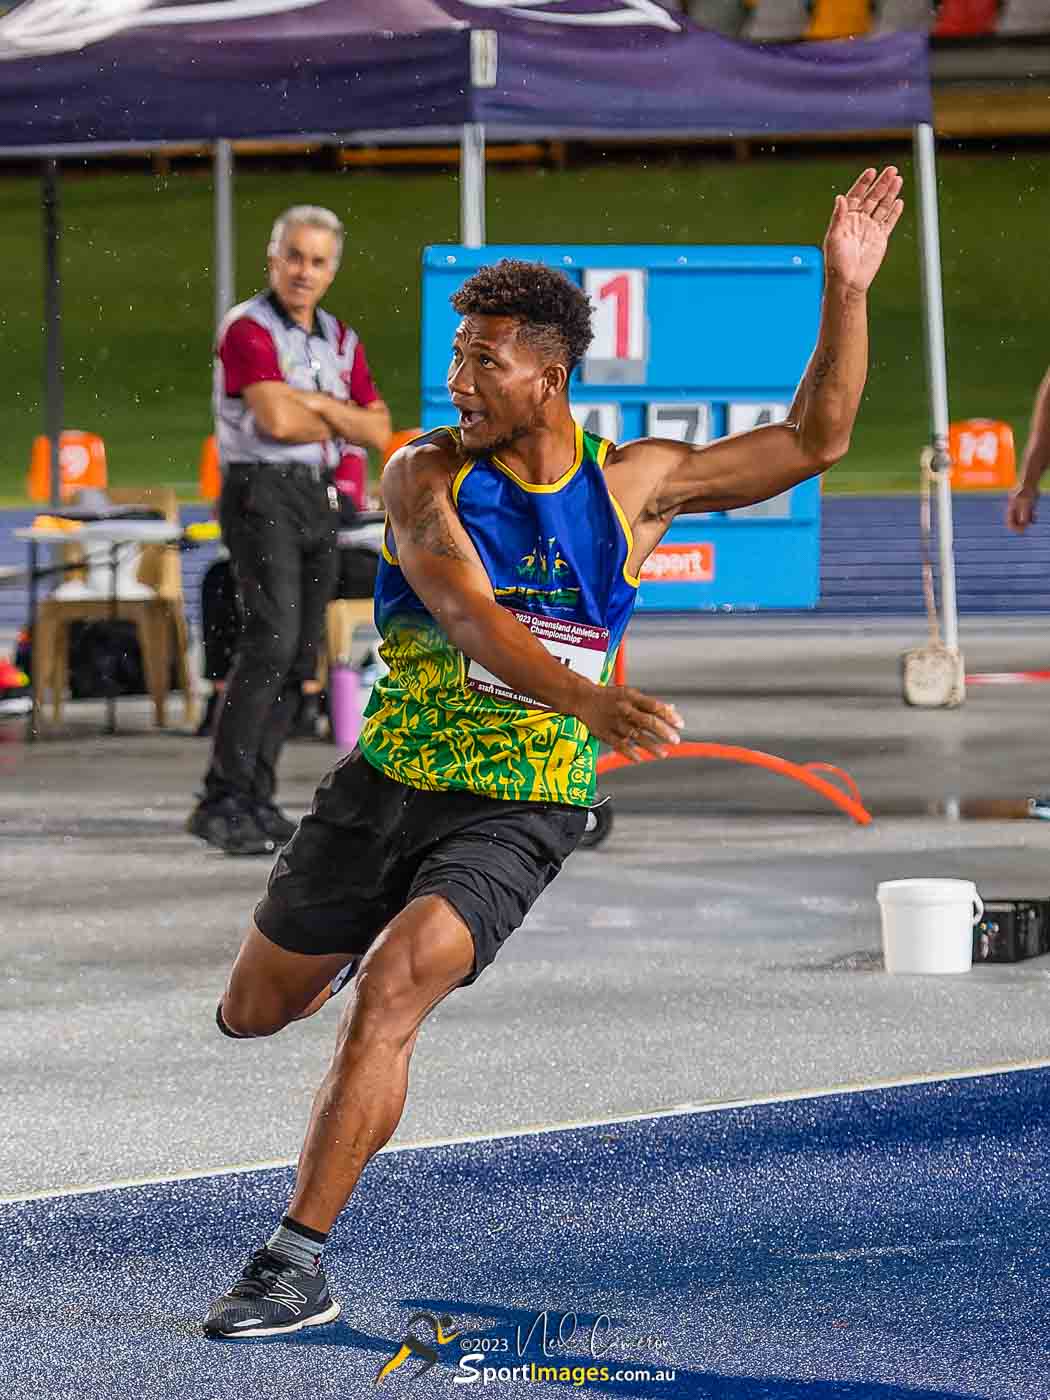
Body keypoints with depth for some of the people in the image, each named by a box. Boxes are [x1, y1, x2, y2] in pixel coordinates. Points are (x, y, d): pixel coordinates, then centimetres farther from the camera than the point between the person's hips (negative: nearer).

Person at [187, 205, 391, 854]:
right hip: (263, 491, -8)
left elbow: (379, 431, 9)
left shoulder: (341, 340, 16)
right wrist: (337, 425, -1)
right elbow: (277, 420, -20)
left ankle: (257, 800, 10)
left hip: (320, 501, 8)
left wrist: (319, 405, -7)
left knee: (299, 656, 5)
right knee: (272, 636, -21)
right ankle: (221, 801, -21)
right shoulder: (248, 328, -7)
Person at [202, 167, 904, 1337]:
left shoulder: (632, 485, -3)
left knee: (390, 994, -26)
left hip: (515, 812, -2)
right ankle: (372, 928, 50)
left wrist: (845, 288, -10)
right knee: (253, 1013, 13)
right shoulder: (426, 476, -10)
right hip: (386, 783, 2)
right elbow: (466, 614, -28)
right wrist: (589, 698, -45)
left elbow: (812, 441, 1)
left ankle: (298, 1264, -19)